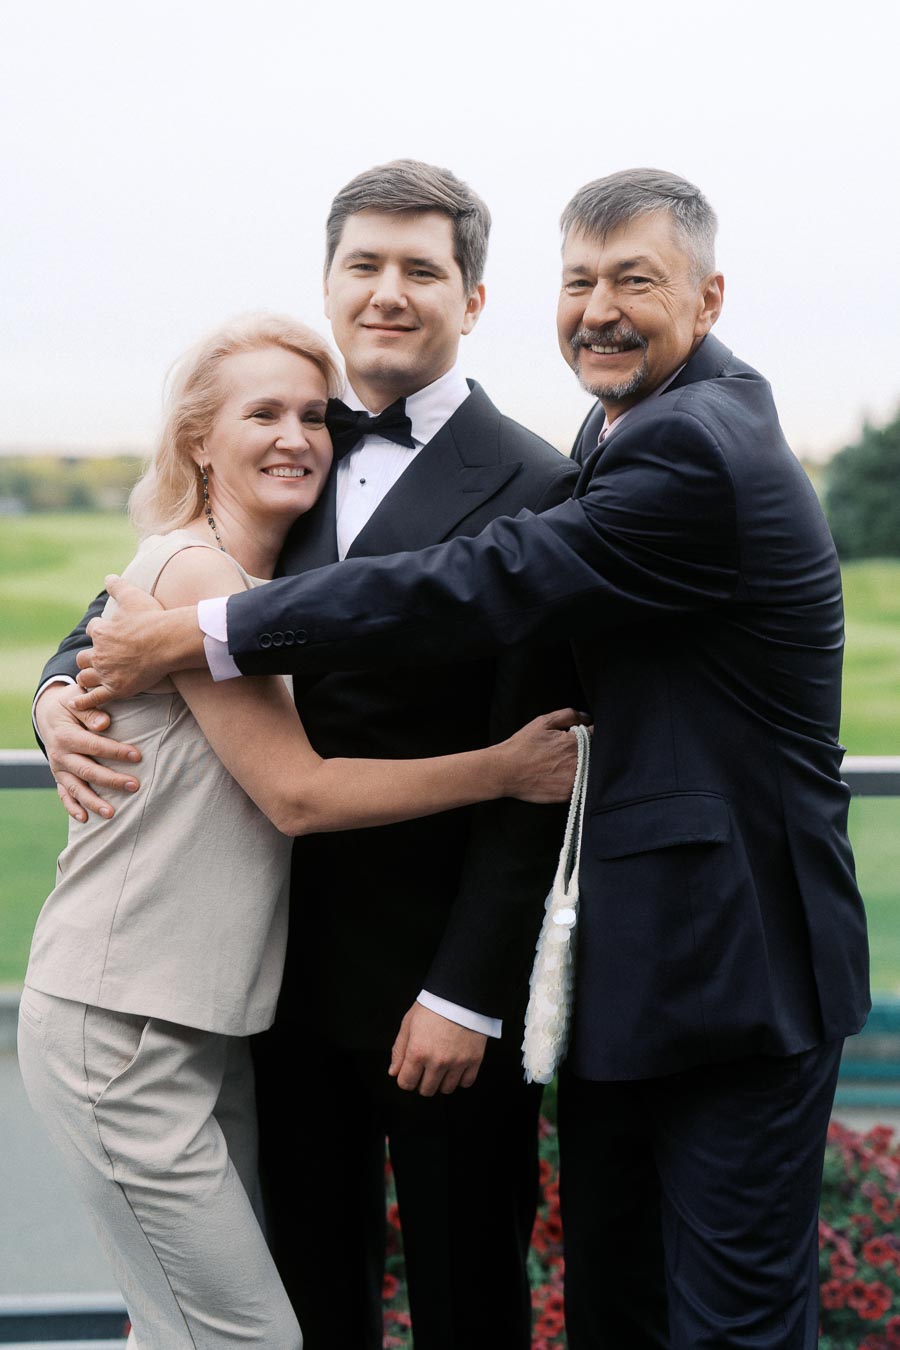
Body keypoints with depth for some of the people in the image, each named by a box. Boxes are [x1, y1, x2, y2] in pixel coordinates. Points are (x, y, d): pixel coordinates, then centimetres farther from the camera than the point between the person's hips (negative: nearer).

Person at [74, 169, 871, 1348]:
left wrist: (199, 635, -16)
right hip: (626, 957, 10)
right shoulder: (637, 432, 11)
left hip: (734, 970, -10)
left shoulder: (698, 452, -21)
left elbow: (477, 588, -23)